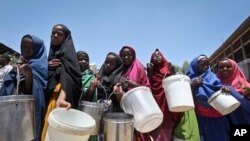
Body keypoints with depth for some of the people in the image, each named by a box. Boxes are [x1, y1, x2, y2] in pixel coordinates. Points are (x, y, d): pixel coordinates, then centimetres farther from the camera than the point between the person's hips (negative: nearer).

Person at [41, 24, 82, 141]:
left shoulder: (67, 52, -6)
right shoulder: (52, 52, 18)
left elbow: (68, 75, -24)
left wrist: (61, 98, -41)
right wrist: (47, 67, -4)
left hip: (59, 98, -7)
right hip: (49, 98, 7)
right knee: (48, 131, 10)